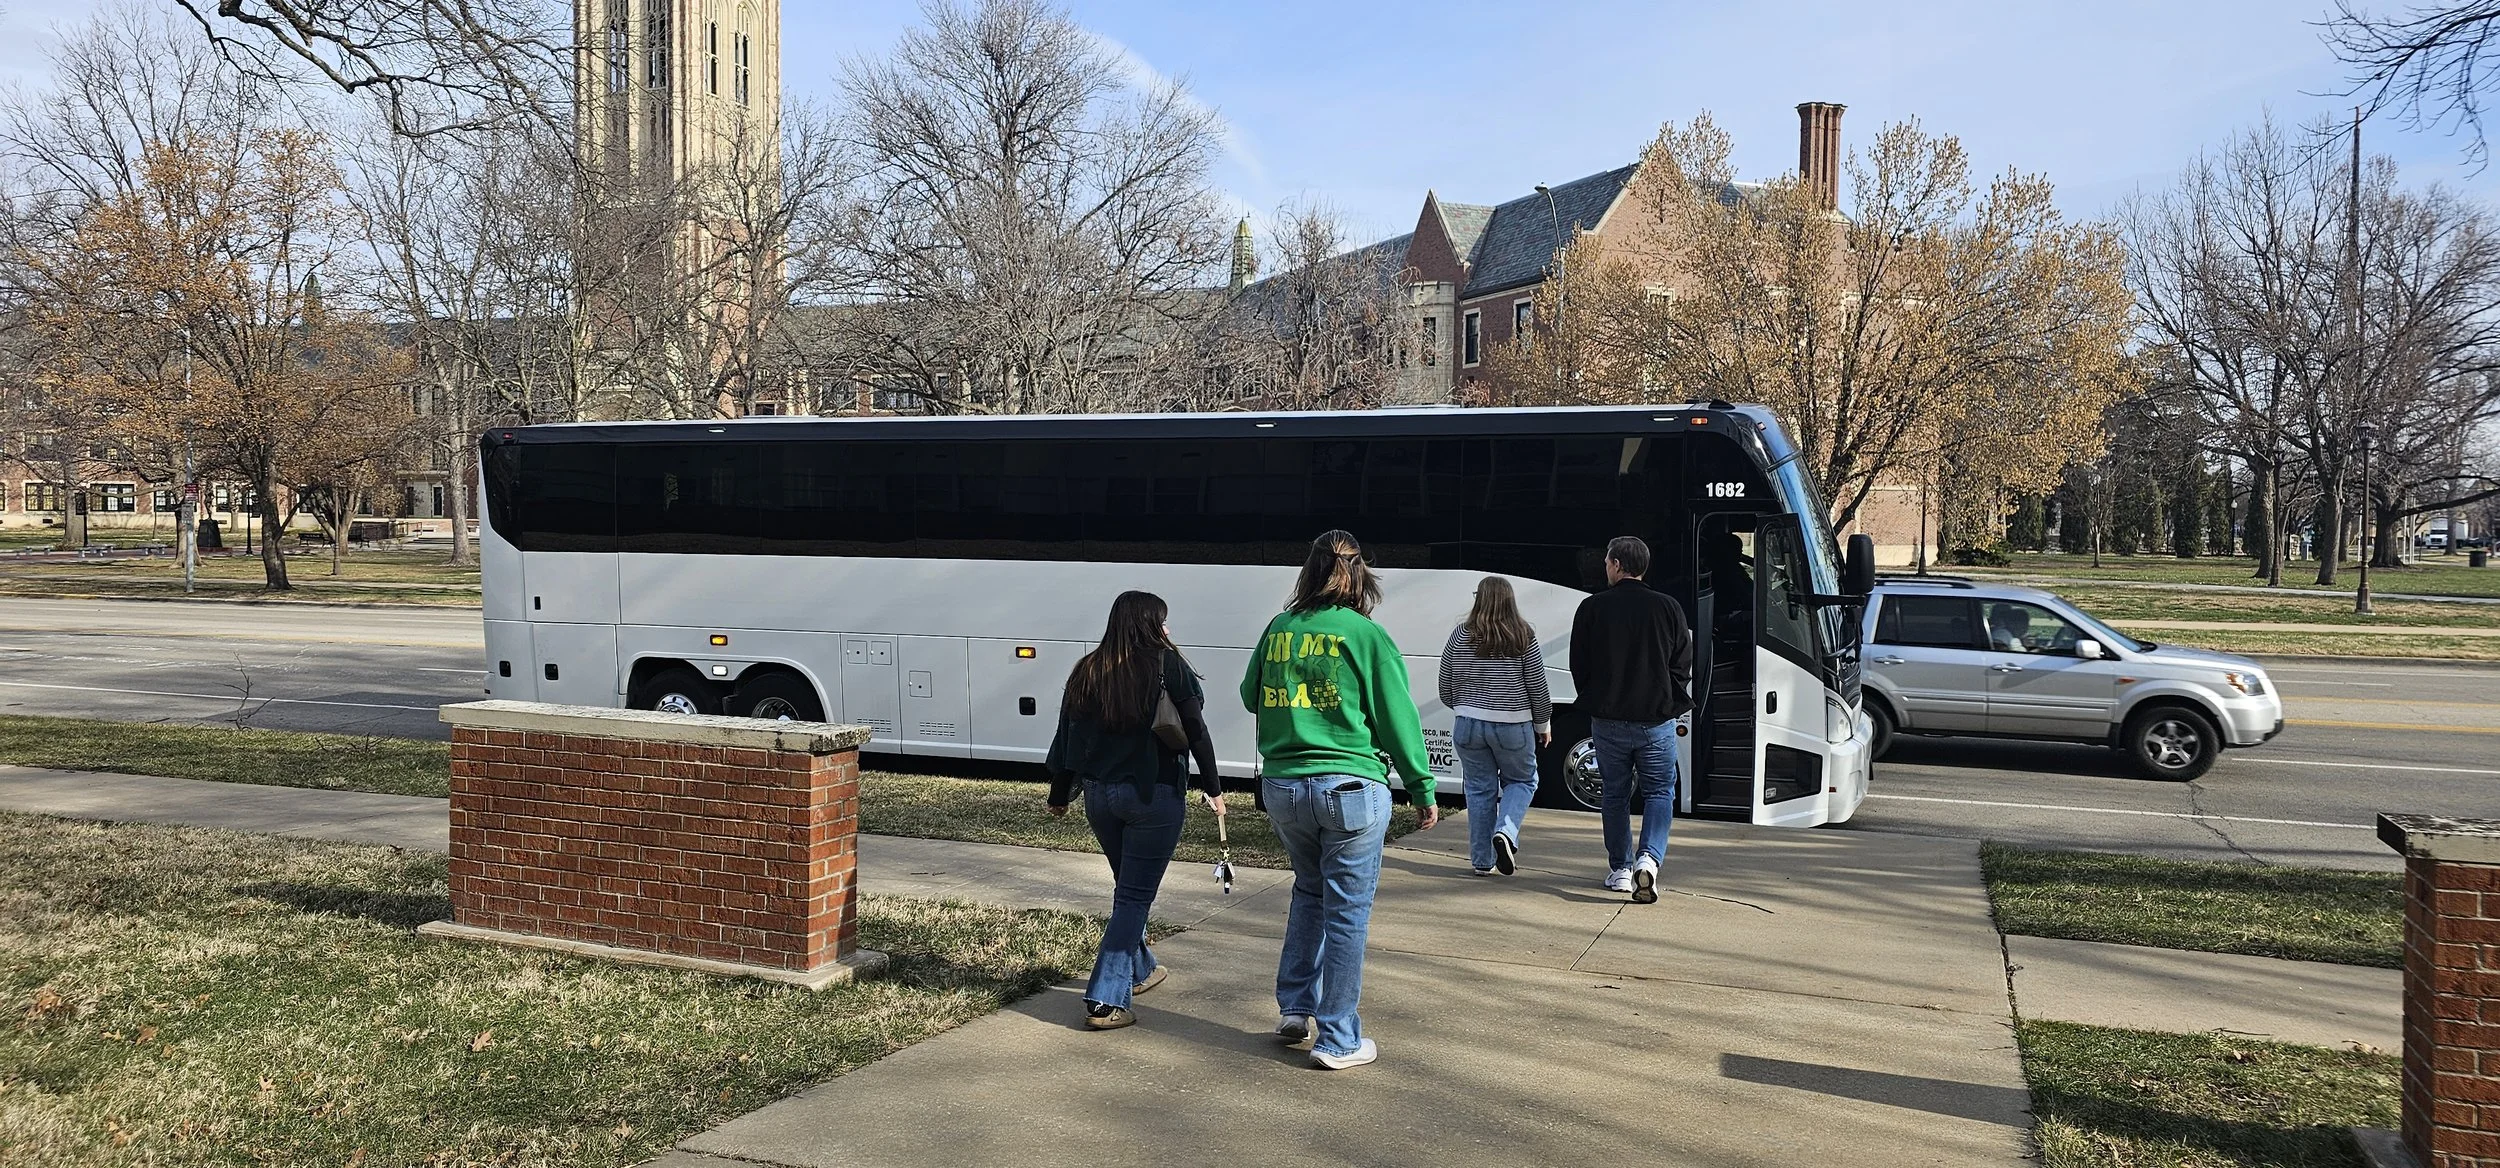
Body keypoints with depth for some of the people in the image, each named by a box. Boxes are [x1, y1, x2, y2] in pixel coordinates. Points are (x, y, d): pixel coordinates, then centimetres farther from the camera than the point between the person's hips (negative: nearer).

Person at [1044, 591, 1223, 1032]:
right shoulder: (1167, 665, -8)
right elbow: (1195, 731, -8)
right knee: (1135, 895, 0)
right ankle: (1105, 1002, -5)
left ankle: (1140, 970, 40)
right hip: (1153, 795, -5)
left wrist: (1059, 794, 19)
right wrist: (1213, 789, 1)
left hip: (1098, 793, 5)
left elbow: (1066, 735, 9)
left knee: (1128, 888, 23)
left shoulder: (1086, 671, 5)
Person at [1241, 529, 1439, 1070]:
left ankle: (1295, 1008, 25)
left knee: (1310, 890, 24)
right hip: (1350, 787, -5)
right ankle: (1337, 1040, 8)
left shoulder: (1278, 630, 5)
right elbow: (1398, 718, -4)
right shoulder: (1365, 634, -7)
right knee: (1346, 911, 3)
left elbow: (1251, 697, 19)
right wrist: (1422, 789, 4)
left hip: (1281, 786, 5)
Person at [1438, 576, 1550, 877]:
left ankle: (1482, 861, 12)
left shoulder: (1461, 636, -2)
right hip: (1513, 727, -2)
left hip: (1469, 725, 2)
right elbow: (1538, 688, -2)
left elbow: (1446, 689, 6)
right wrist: (1543, 725, 12)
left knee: (1479, 789, 10)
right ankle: (1505, 832, -7)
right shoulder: (1524, 637, -7)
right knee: (1522, 781, 17)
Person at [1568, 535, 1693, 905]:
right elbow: (1683, 666, 2)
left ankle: (1619, 869, 16)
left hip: (1608, 721, 0)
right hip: (1657, 721, 0)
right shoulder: (1668, 608, -3)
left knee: (1615, 794, 13)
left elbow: (1579, 668, 2)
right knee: (1659, 792, 9)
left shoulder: (1592, 608, -4)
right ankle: (1649, 857, -11)